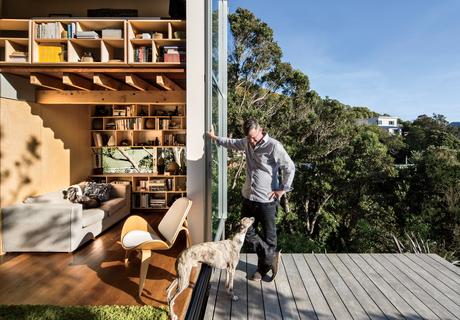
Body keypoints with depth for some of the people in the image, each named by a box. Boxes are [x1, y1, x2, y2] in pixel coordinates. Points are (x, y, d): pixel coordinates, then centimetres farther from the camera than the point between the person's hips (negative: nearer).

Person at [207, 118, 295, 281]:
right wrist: (215, 138, 30)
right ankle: (273, 257, 29)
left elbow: (290, 168, -15)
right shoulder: (247, 143, 4)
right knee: (247, 232, 14)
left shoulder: (274, 146, -18)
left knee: (268, 236, 9)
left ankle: (264, 268, 29)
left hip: (267, 200, -7)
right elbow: (232, 143, 24)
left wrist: (283, 188, -13)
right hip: (248, 197, 7)